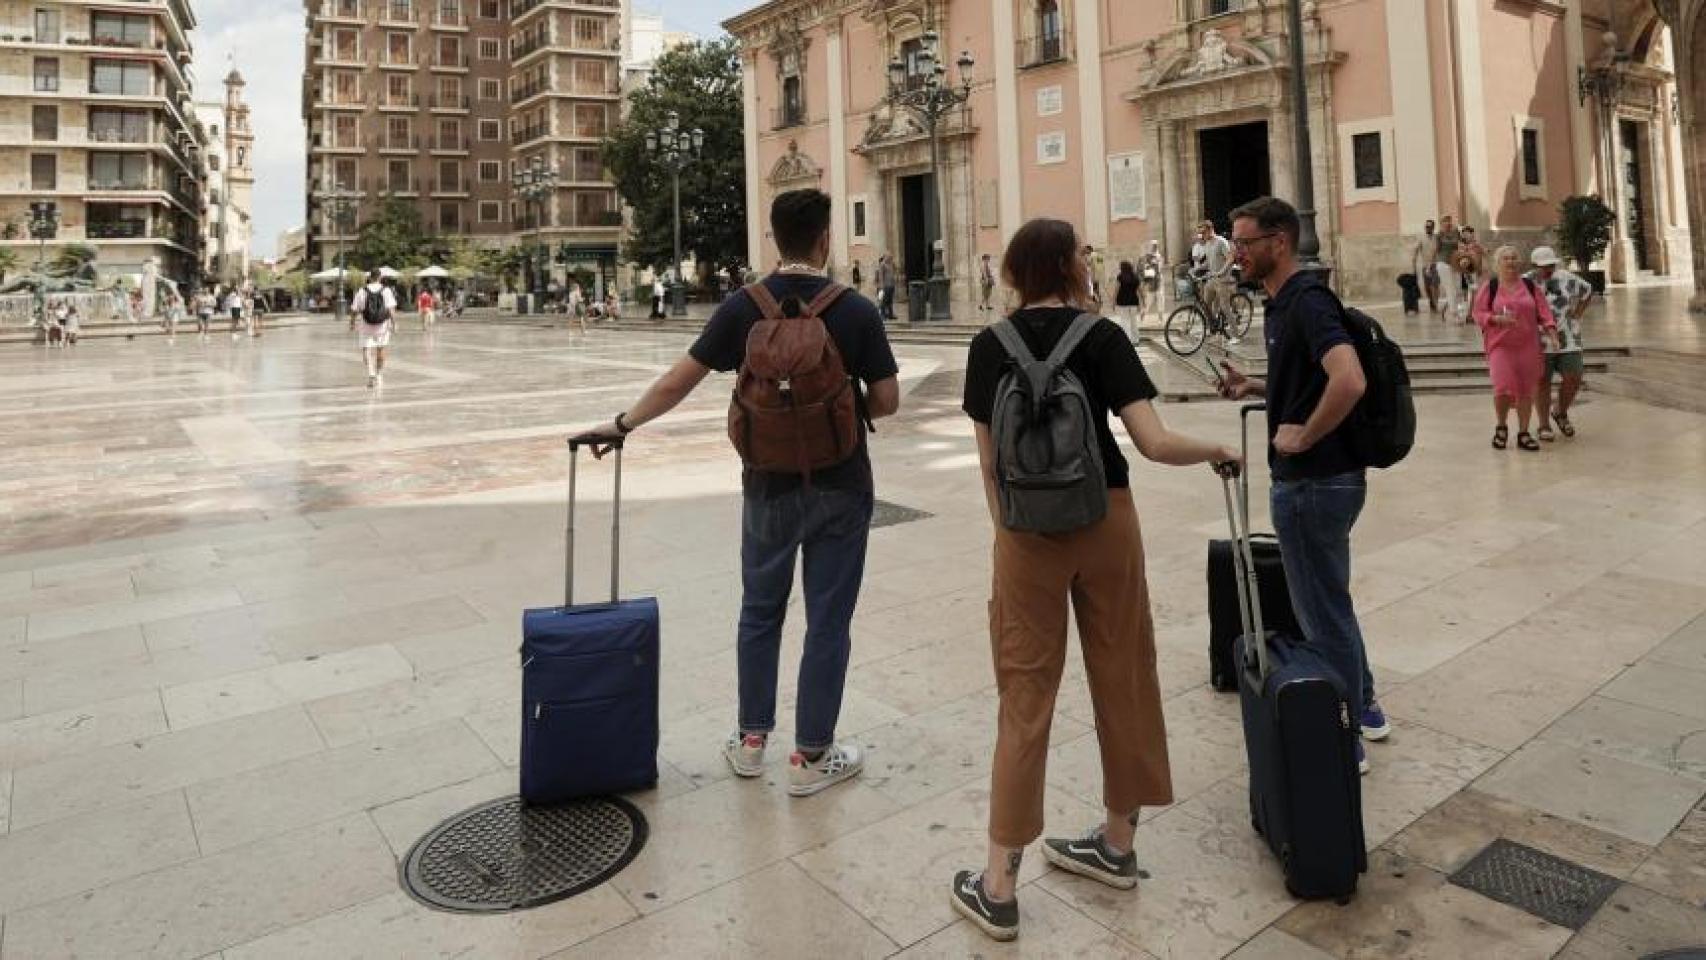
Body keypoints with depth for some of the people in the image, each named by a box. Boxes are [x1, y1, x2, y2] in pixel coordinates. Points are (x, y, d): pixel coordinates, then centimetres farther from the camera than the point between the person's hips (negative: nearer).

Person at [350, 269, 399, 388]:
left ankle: (371, 374, -19)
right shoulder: (386, 290, -2)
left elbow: (354, 310, 2)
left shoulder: (362, 291, -2)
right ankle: (379, 376, 27)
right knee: (381, 350, 16)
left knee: (367, 350, 2)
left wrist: (352, 323, 15)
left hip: (367, 326, -1)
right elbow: (391, 309, -10)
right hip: (383, 325, 1)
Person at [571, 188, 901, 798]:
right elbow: (886, 401, -5)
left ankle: (751, 741, 29)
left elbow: (677, 383, -2)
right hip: (839, 488, -2)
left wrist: (623, 425, 12)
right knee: (828, 620, 7)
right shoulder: (856, 311, -9)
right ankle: (811, 757, 17)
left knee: (760, 611, 18)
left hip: (770, 486, 2)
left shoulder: (743, 308, -5)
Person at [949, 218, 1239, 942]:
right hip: (1104, 523, 0)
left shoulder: (989, 347, 1)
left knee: (1024, 698, 5)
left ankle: (997, 887, 11)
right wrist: (1216, 451, 6)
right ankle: (1117, 844, 32)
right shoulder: (1102, 338, -5)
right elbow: (1154, 444, -12)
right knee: (1121, 677, 16)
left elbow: (989, 462, 2)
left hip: (1027, 530, 1)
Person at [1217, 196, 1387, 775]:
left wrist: (1303, 435, -23)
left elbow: (1349, 381, -35)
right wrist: (1254, 387, 9)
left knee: (1322, 611, 3)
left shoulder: (1306, 301, -20)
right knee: (1327, 601, 23)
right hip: (1319, 478, 10)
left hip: (1314, 482, -10)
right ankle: (1363, 710, 40)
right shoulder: (1284, 303, 11)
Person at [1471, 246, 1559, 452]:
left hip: (1528, 346, 3)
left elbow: (1544, 312, 7)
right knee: (1503, 387, -15)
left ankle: (1523, 433, 15)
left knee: (1526, 390, 4)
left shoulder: (1530, 286, 9)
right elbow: (1479, 314, 1)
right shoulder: (1489, 287, 2)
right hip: (1500, 345, -3)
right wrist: (1497, 319, -17)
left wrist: (1552, 335, -3)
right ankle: (1501, 427, 10)